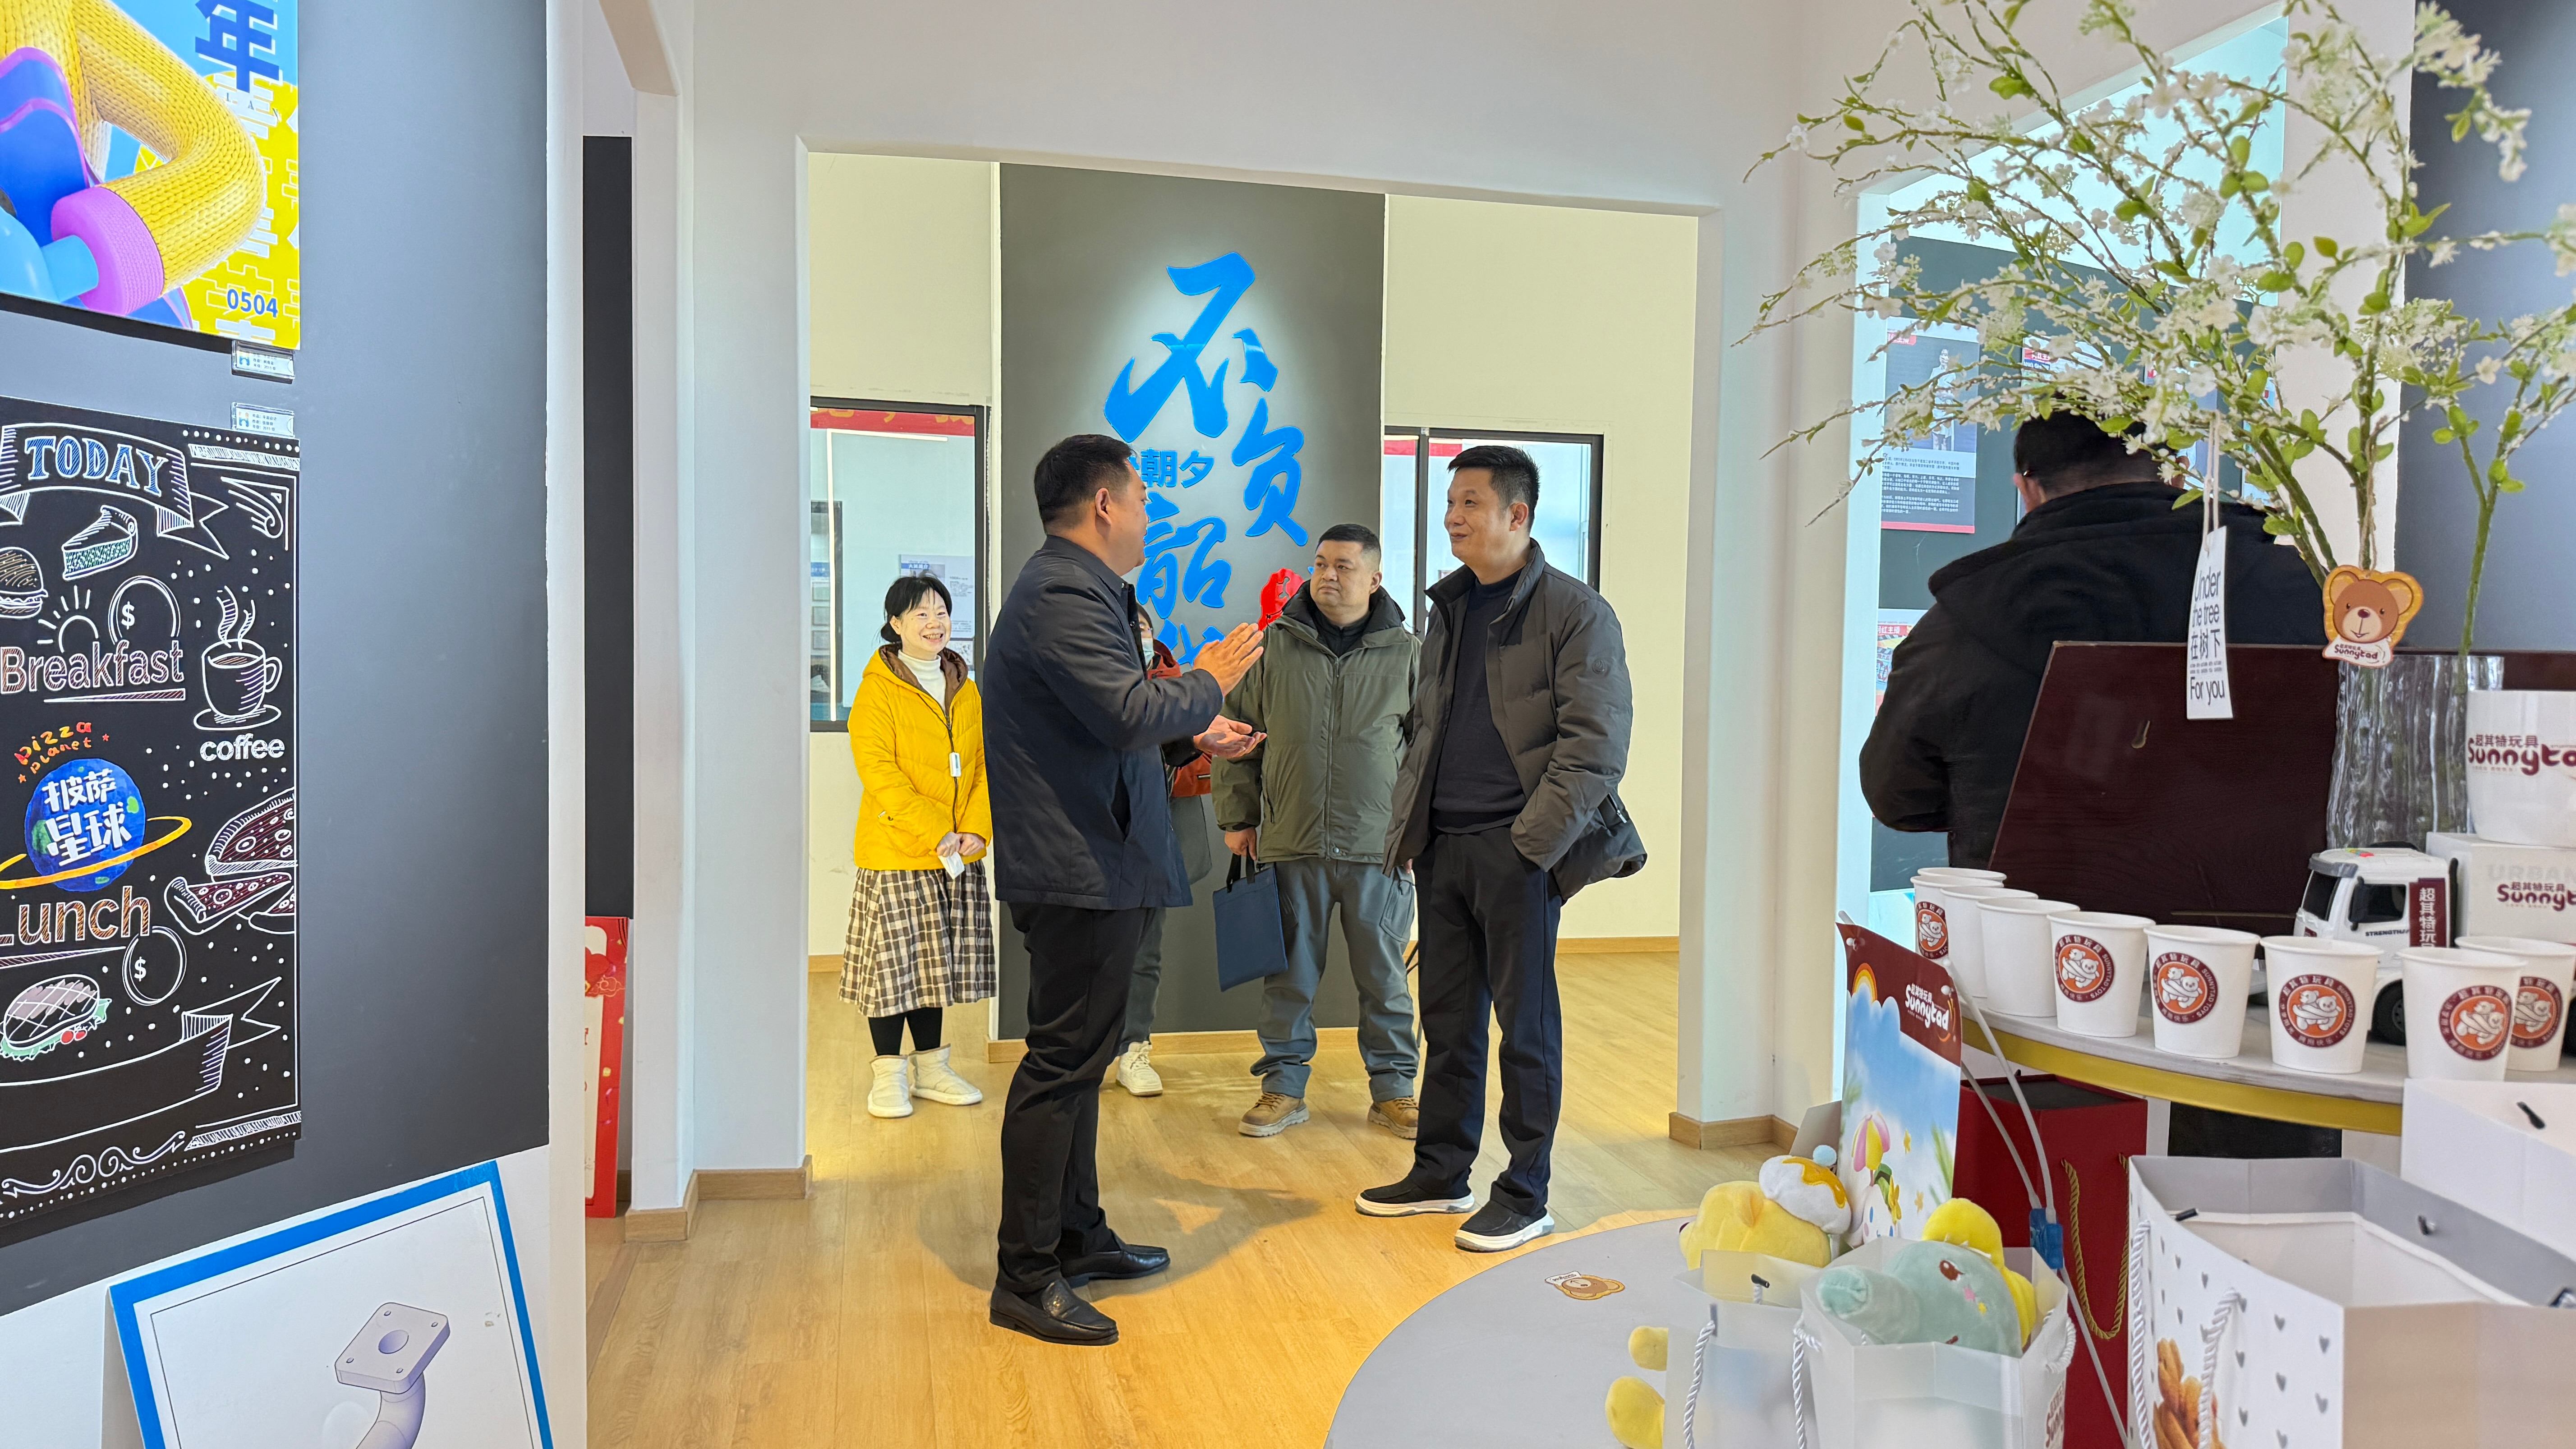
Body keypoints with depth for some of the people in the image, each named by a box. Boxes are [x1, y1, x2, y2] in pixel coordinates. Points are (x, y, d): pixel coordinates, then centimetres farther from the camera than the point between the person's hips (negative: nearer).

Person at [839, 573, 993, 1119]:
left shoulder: (965, 690, 11)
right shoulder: (878, 689, -7)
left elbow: (984, 763, 10)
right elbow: (878, 771, -14)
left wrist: (976, 828, -5)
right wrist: (935, 833, -18)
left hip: (959, 857, 5)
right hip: (894, 853, -5)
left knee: (937, 961, 13)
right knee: (893, 961, 0)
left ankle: (930, 1065, 24)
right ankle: (889, 1072, 13)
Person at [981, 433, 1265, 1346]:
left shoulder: (1075, 589, 18)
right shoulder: (1064, 596, -18)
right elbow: (1131, 714, -28)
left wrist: (1193, 738, 17)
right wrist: (1209, 683, -10)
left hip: (1086, 867, 11)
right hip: (1081, 871, -11)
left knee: (1078, 1056, 18)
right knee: (1063, 1061, -5)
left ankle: (1077, 1236, 31)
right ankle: (1025, 1278, 5)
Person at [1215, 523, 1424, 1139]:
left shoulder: (1408, 654, 4)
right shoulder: (1274, 647, 5)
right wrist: (1238, 816, 7)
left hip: (1380, 847, 0)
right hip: (1290, 844, 1)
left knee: (1384, 977, 9)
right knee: (1289, 974, 9)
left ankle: (1393, 1091, 22)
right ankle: (1283, 1087, 21)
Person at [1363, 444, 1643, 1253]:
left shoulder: (1575, 612, -7)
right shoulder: (1449, 611, 15)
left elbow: (1596, 745, -12)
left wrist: (1535, 840, -16)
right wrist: (1408, 826, 10)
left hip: (1518, 851, -6)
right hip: (1443, 848, 7)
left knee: (1524, 1026, 3)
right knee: (1448, 1020, 14)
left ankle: (1525, 1195, 16)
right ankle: (1441, 1173, 27)